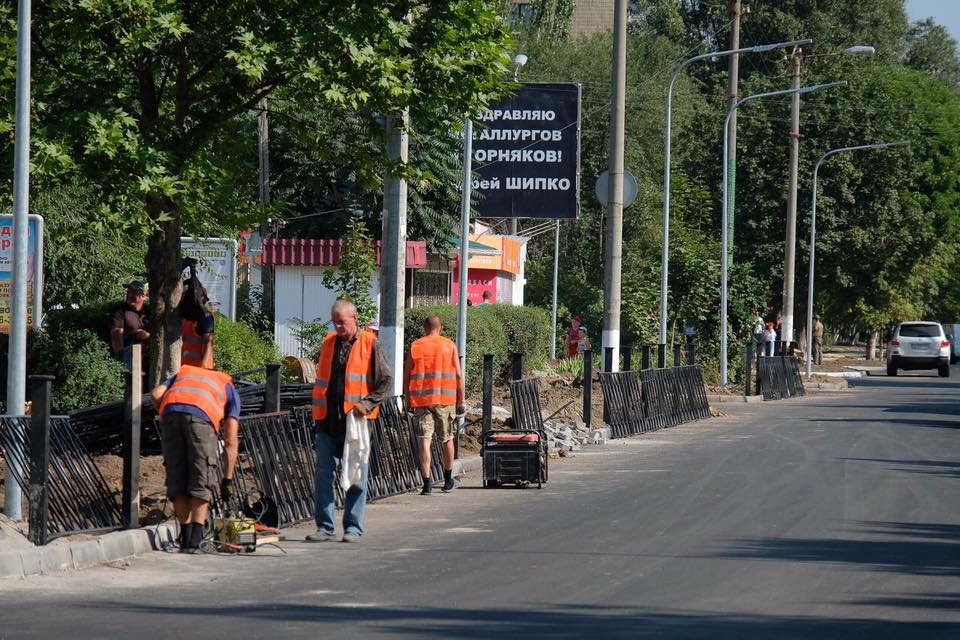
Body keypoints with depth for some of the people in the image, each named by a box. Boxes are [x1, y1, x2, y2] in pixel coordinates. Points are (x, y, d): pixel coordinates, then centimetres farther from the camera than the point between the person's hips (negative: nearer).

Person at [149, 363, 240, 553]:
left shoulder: (182, 372, 40)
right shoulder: (229, 388, 32)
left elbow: (156, 394, 17)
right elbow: (231, 441, 23)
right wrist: (228, 478, 24)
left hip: (170, 411, 2)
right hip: (200, 417, -2)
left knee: (177, 478, 11)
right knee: (202, 480, 4)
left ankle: (186, 536, 11)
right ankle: (196, 538, -5)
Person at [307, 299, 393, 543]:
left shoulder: (370, 344, -1)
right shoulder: (329, 343, 13)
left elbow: (387, 381, 0)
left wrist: (367, 404, -12)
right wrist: (318, 411, 15)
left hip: (355, 421, -4)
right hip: (328, 421, 4)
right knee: (323, 475, 1)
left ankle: (353, 529, 6)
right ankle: (325, 527, 6)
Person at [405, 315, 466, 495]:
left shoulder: (415, 346, 6)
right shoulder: (449, 345, 4)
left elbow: (406, 377, 4)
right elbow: (458, 375, 0)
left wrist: (409, 401, 12)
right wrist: (461, 401, 5)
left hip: (421, 400, 0)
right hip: (445, 399, 0)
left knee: (425, 440, -2)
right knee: (447, 439, 14)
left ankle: (427, 483, -9)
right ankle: (448, 481, 25)